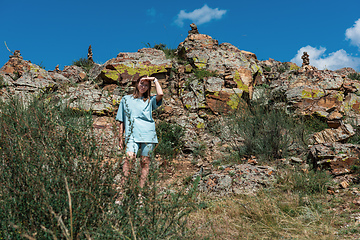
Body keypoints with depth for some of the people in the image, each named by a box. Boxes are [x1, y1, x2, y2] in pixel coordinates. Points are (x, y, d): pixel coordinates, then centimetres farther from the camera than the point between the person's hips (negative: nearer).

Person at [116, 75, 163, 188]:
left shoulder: (149, 100, 16)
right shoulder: (126, 99, 18)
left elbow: (160, 94, -7)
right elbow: (122, 121, 18)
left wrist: (155, 80, 6)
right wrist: (121, 138, 12)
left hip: (148, 134, 1)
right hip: (132, 135, -1)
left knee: (145, 161, 0)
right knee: (130, 156, -24)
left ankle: (141, 187, 8)